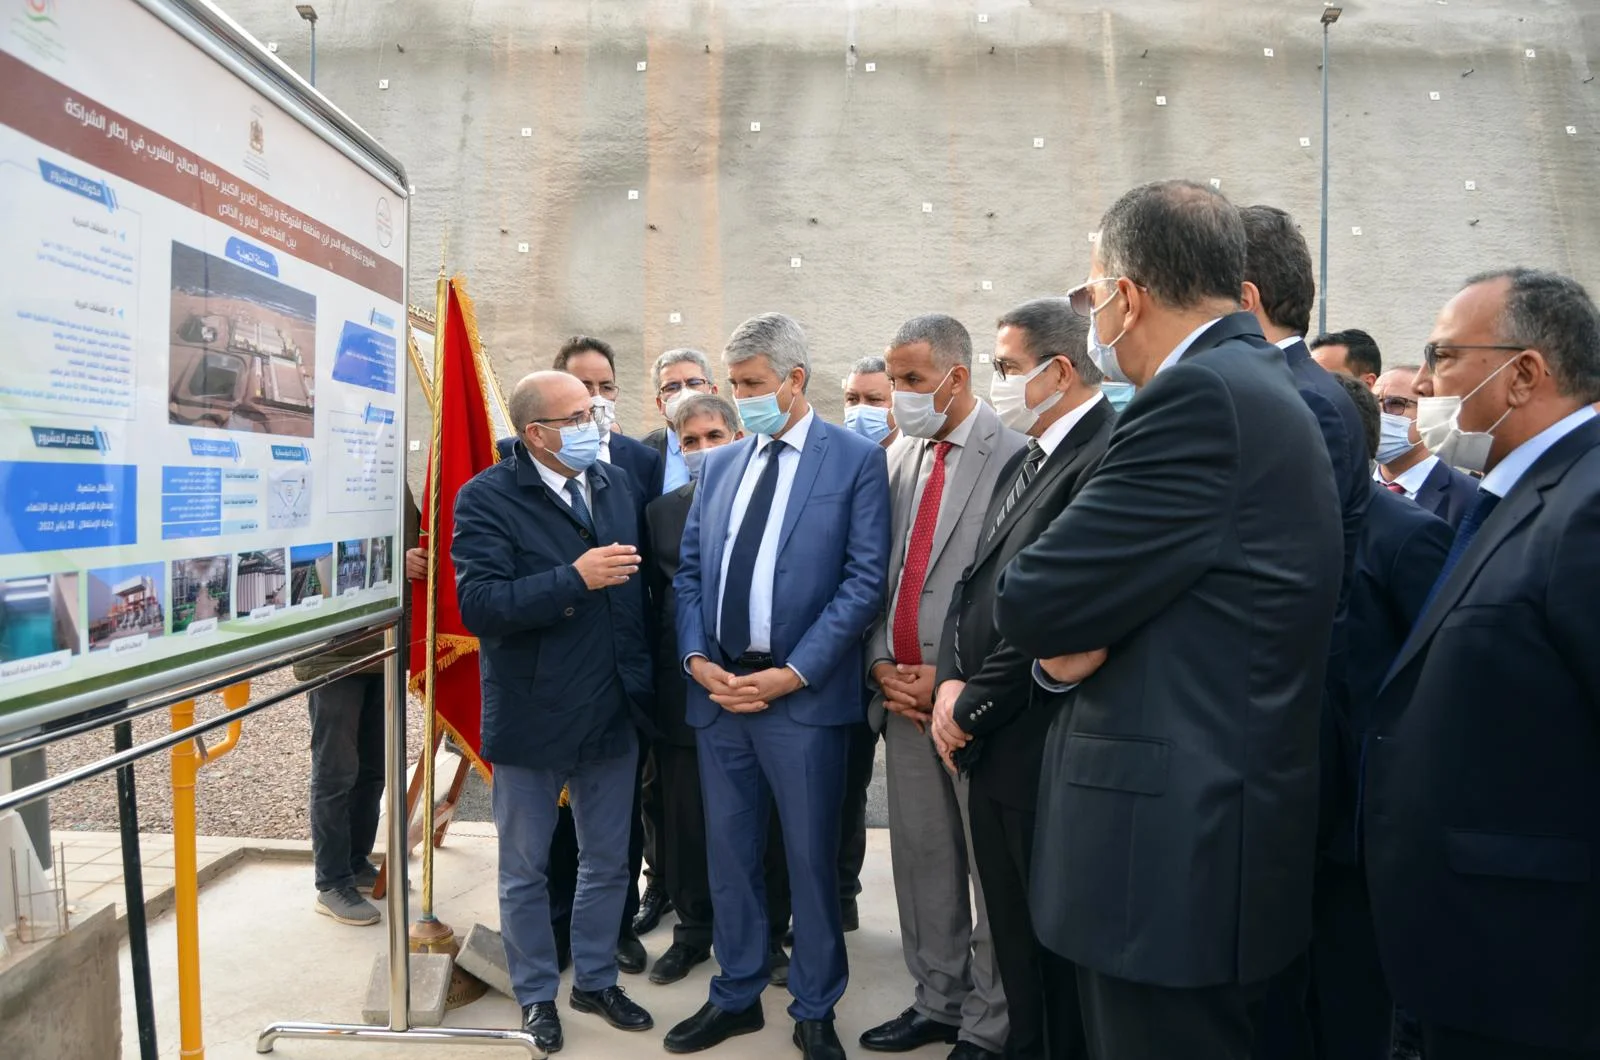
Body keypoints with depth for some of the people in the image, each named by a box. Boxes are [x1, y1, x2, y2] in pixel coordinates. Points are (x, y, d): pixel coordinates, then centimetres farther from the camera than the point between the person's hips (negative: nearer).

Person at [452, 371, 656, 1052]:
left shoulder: (614, 484, 4)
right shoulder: (487, 497, -13)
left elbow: (634, 584, 5)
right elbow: (480, 605, -23)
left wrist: (641, 680, -1)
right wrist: (575, 578, -29)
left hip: (613, 713, 5)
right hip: (532, 718, -4)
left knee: (607, 863, 19)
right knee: (526, 872, 16)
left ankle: (596, 981, 41)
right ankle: (536, 995, 38)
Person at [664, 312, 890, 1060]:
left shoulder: (856, 459, -3)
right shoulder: (718, 464, 13)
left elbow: (865, 580, -10)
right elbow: (689, 570, 12)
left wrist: (792, 673, -14)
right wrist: (696, 657, -4)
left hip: (803, 694, -4)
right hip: (718, 688, 5)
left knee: (810, 858, 7)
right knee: (728, 853, 14)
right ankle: (736, 996, 32)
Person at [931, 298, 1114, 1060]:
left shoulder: (1109, 457, -17)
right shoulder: (1022, 464, 15)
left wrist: (973, 706, -13)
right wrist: (952, 683, -1)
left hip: (1045, 750, -8)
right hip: (991, 745, 9)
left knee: (1059, 942, 10)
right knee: (1013, 938, 21)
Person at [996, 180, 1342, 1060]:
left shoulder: (1202, 395, -21)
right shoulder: (1251, 385, 12)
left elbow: (1032, 602, -21)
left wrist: (1057, 632, -1)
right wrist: (1071, 631, -10)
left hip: (1176, 836, -10)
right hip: (1200, 817, 10)